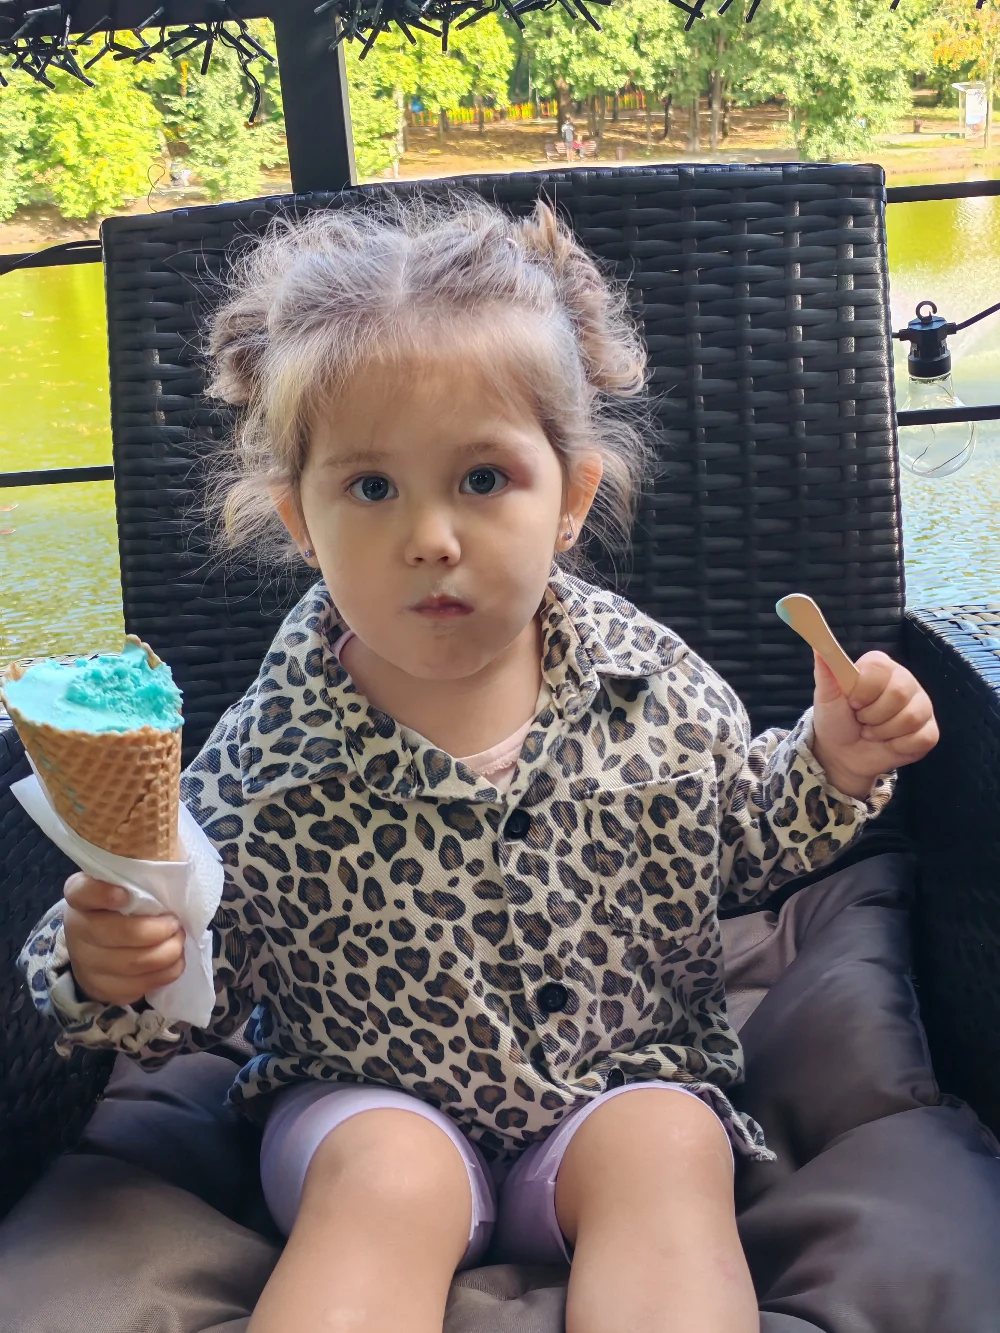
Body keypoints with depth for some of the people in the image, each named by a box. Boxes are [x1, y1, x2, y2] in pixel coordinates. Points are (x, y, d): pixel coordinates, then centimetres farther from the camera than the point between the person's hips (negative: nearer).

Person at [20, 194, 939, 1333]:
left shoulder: (656, 683, -8)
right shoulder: (268, 761, -18)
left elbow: (741, 843, 10)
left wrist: (831, 766, -8)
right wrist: (106, 971, -31)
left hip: (623, 1075, 2)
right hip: (372, 1097, -1)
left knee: (669, 1150, -27)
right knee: (386, 1178, -31)